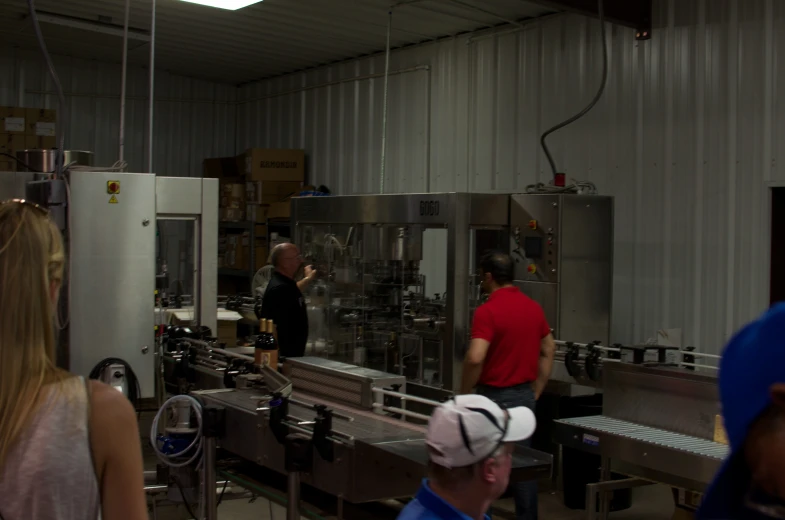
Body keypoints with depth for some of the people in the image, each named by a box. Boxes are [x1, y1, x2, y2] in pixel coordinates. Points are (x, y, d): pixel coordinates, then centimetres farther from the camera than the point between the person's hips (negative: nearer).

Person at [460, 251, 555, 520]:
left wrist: (464, 392, -12)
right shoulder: (533, 307, 6)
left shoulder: (488, 310, -18)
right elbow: (548, 350, 13)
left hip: (496, 397, -7)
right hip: (525, 396, 7)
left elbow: (475, 358, -27)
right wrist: (536, 391, 17)